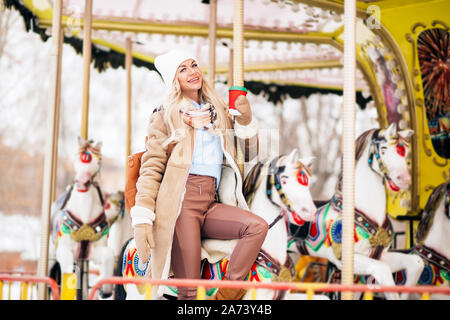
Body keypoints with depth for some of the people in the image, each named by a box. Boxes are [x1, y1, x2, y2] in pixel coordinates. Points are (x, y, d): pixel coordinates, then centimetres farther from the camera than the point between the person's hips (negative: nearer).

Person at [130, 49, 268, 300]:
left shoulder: (220, 113, 22)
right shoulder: (166, 116, 10)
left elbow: (249, 153, 24)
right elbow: (151, 168, 2)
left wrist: (245, 120, 5)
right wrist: (142, 219, -9)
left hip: (210, 204, 4)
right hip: (181, 202, -4)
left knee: (258, 226, -25)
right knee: (189, 290, -14)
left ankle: (226, 294, -23)